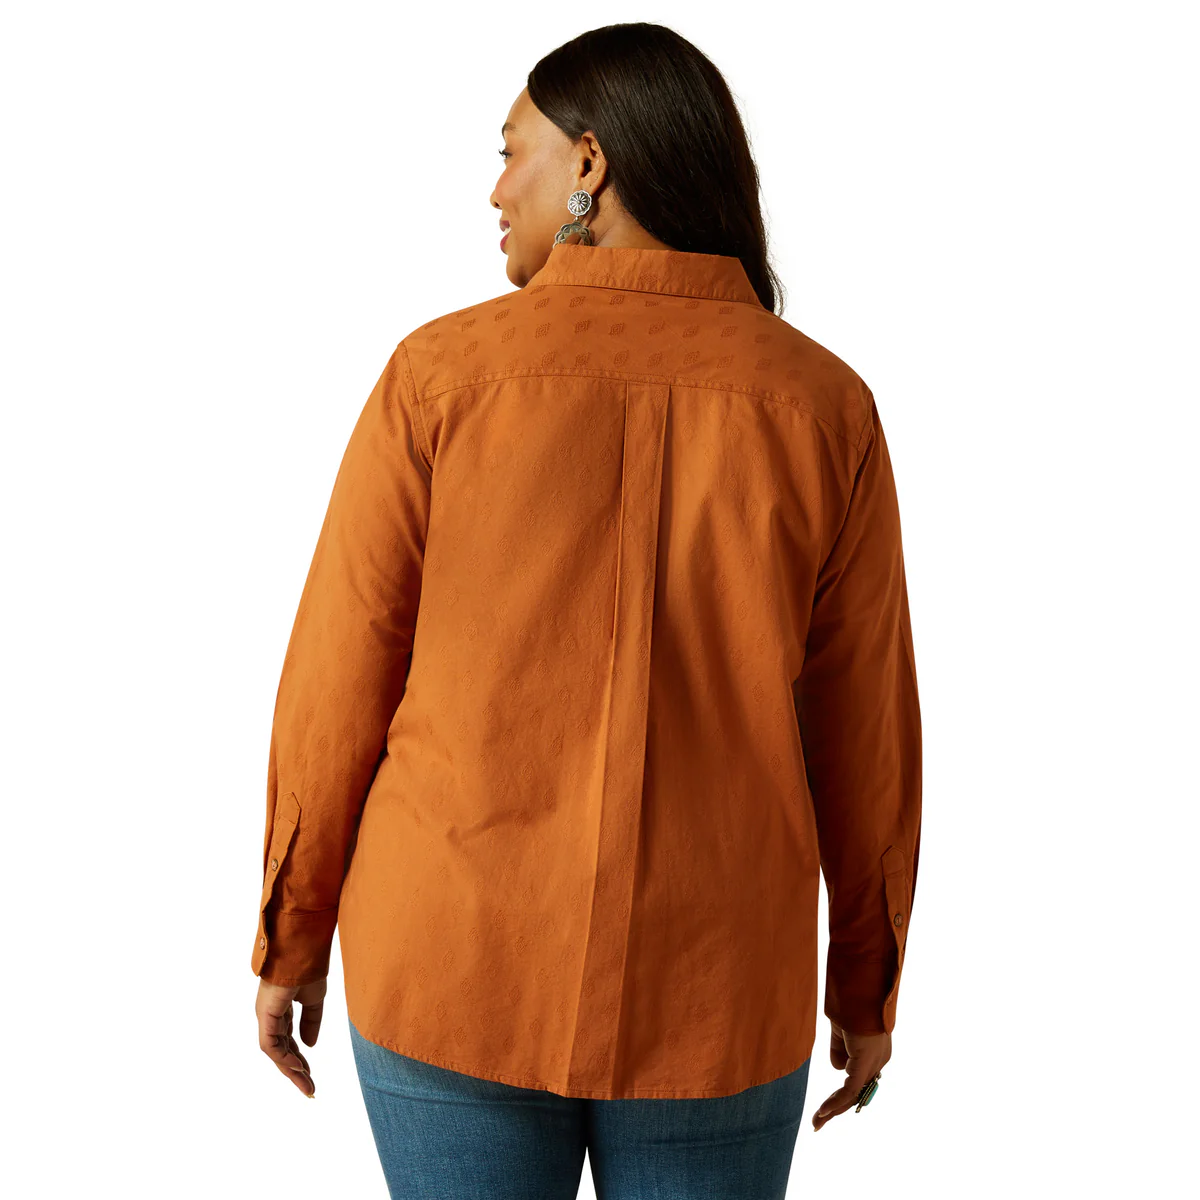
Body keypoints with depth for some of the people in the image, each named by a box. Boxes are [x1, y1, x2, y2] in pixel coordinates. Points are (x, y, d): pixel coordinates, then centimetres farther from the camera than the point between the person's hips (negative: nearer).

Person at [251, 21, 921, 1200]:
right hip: (702, 994, 1)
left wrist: (292, 935, 7)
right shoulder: (822, 407, -8)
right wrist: (869, 983, 11)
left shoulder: (443, 374, -11)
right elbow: (861, 731, -3)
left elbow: (341, 681, -7)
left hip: (459, 962, 0)